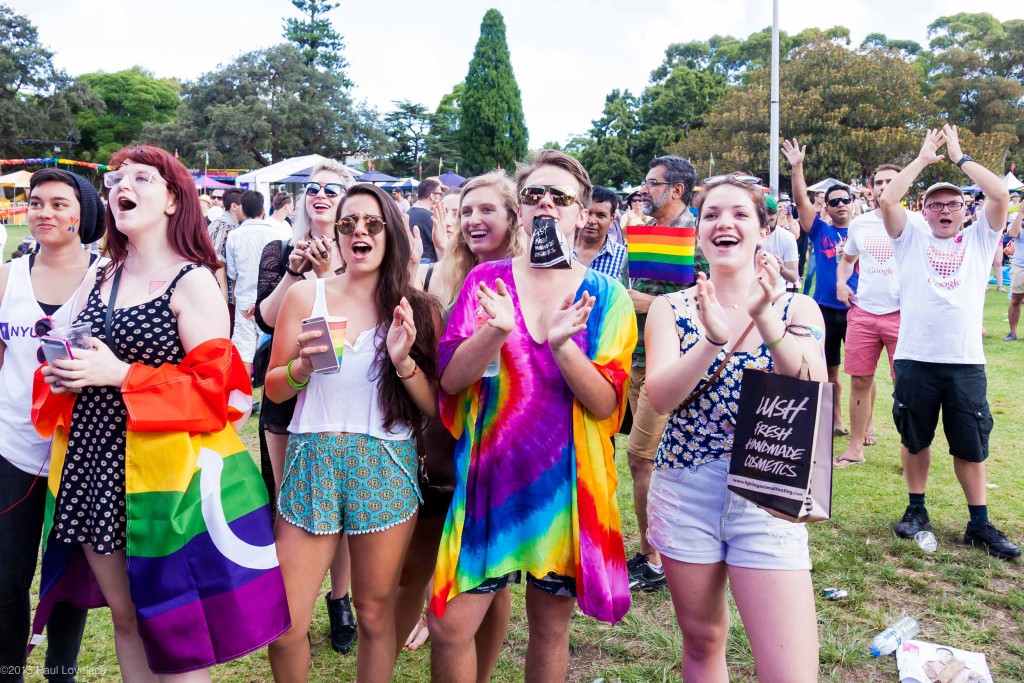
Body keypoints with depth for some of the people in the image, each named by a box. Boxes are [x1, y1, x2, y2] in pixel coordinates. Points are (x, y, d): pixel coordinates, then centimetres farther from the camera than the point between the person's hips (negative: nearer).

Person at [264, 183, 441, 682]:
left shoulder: (419, 310, 2)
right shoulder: (306, 295, 3)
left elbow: (435, 407, 0)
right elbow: (273, 389, 7)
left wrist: (404, 360, -17)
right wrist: (302, 366, -14)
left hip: (386, 469, 0)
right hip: (313, 462, 1)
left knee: (376, 615, 11)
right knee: (283, 626, 3)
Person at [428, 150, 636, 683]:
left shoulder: (607, 298, -1)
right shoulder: (487, 280, 2)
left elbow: (606, 404, -8)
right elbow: (451, 378, -6)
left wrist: (561, 343, -25)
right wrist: (496, 330, -24)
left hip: (567, 479, 0)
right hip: (490, 473, 1)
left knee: (550, 628, 12)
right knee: (448, 626, 0)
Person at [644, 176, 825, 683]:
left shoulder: (797, 308, 1)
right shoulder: (671, 308, 2)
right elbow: (659, 397, -13)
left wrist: (765, 321, -26)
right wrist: (714, 339, -28)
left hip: (767, 497, -1)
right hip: (684, 492, 1)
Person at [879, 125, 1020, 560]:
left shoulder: (979, 239, 9)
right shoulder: (911, 239, 7)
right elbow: (887, 199, -8)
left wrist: (960, 157, 2)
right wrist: (923, 159, 1)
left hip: (966, 361, 1)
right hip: (915, 359, 0)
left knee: (971, 444, 8)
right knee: (915, 438, 11)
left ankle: (980, 524, 19)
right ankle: (916, 510, 27)